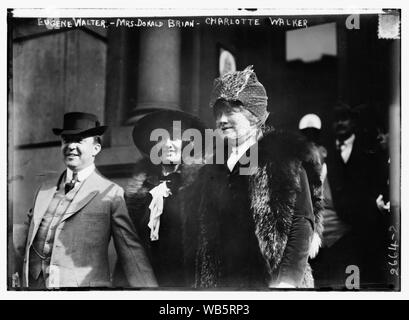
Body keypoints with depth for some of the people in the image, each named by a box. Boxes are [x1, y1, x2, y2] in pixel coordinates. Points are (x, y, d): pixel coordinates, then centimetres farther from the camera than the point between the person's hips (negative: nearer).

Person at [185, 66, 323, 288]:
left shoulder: (285, 158, -5)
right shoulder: (211, 166, 9)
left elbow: (302, 222, -11)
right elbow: (197, 230, 10)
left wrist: (287, 280, -19)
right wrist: (194, 282, 6)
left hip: (266, 280, -4)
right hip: (215, 282, 4)